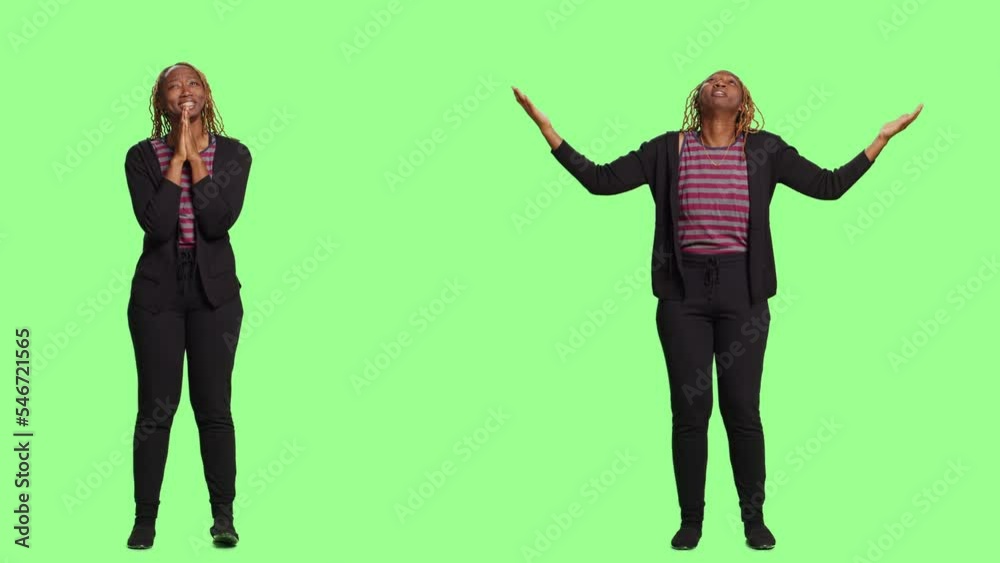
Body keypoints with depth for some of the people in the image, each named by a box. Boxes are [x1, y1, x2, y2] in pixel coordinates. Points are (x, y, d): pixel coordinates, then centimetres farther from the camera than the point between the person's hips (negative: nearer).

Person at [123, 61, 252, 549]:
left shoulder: (233, 154, 1)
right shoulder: (142, 156, 0)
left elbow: (219, 222, -13)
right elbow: (156, 226, -14)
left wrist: (196, 160, -12)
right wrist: (178, 159, -13)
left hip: (214, 292, 0)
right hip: (158, 291, 0)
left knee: (214, 407, 2)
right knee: (156, 408, 1)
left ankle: (223, 517, 10)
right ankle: (145, 518, 9)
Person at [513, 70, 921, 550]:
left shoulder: (765, 149, 4)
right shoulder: (667, 150, 3)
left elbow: (830, 186, 6)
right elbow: (599, 180, 2)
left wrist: (882, 138, 2)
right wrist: (546, 129, -2)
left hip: (741, 290, 0)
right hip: (684, 289, 0)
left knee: (742, 409, 2)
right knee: (690, 408, 2)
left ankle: (754, 517, 18)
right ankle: (691, 518, 16)